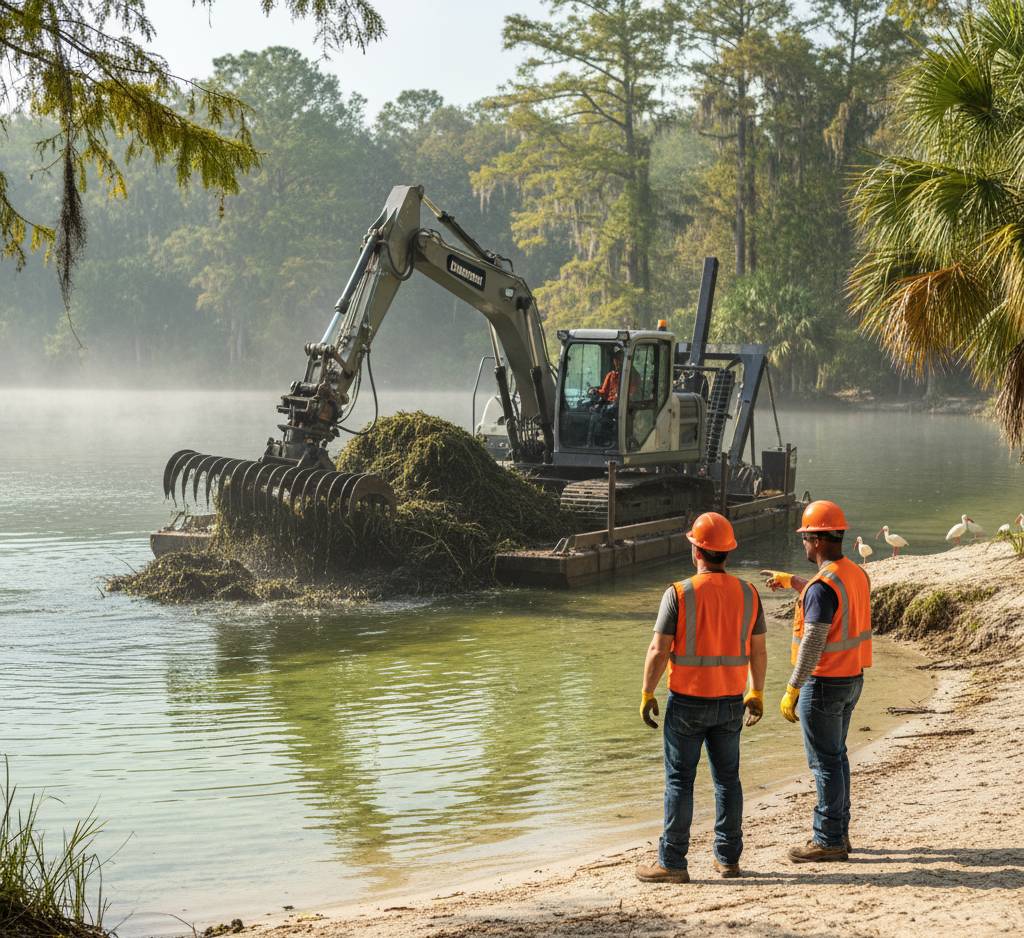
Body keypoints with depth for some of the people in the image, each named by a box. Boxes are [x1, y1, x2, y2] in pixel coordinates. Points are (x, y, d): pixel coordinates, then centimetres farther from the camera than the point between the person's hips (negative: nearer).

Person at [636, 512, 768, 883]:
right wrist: (757, 693, 17)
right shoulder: (747, 593, 0)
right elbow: (758, 651, 5)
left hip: (688, 701, -4)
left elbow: (658, 651, -14)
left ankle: (672, 863, 3)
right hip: (731, 701, 4)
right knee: (727, 778, 14)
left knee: (679, 780, 2)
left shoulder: (680, 594, -14)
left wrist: (647, 694, -2)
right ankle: (727, 857, 19)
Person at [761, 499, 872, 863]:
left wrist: (791, 691, -20)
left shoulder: (823, 585, -23)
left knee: (825, 761, -1)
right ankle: (838, 832, 26)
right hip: (852, 679, 9)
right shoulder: (857, 574, 6)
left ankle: (829, 840, 6)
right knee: (836, 755, 18)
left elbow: (812, 645, -25)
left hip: (823, 683, -9)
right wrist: (791, 581, 35)